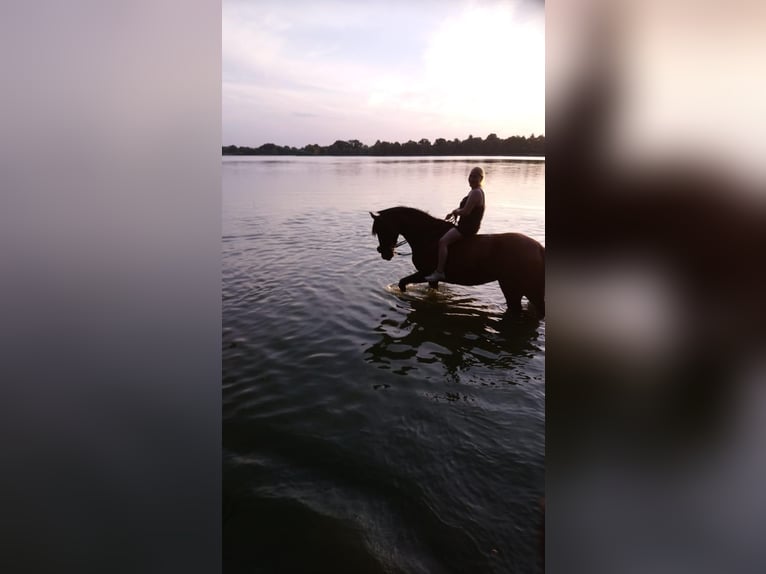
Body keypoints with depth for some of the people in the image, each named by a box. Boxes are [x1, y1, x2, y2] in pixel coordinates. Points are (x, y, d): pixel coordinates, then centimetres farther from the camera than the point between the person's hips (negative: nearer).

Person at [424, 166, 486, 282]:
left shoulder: (476, 193, -19)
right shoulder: (475, 191, 15)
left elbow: (465, 212, -26)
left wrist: (455, 211, -6)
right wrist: (454, 212, 7)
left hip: (467, 227, -12)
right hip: (466, 225, 12)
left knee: (443, 241, -22)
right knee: (442, 231, 24)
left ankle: (439, 272, -24)